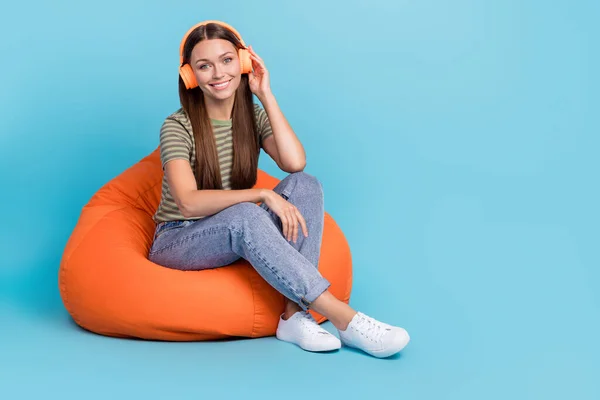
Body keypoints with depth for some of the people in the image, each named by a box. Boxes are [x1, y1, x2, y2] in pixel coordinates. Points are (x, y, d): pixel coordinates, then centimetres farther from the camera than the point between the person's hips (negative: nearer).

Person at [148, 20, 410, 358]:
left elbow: (295, 163, -18)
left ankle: (295, 314, -31)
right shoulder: (178, 127, -12)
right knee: (244, 215, -38)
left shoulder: (254, 115, 2)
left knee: (305, 186, -20)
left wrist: (266, 94, -14)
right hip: (179, 242, -5)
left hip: (238, 239, 5)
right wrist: (263, 195, -31)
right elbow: (189, 203, -26)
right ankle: (342, 317, -39)